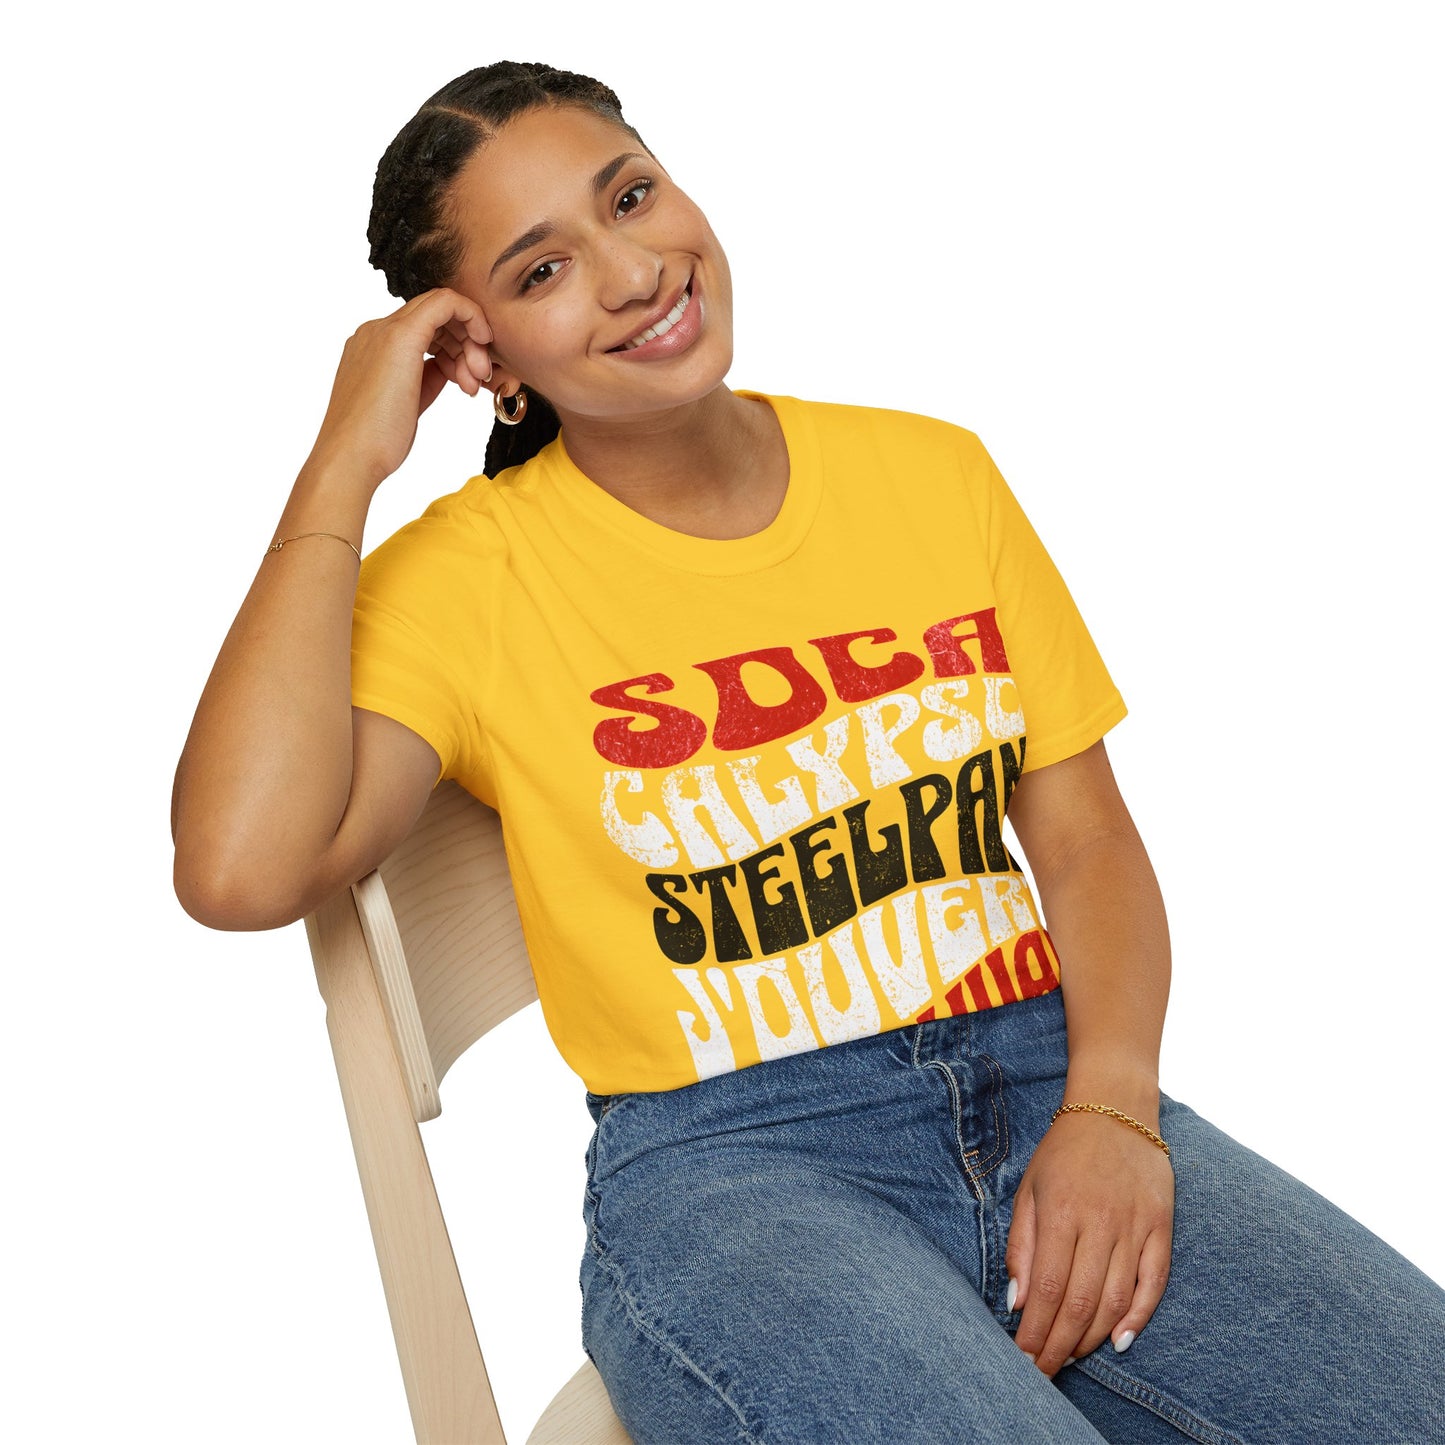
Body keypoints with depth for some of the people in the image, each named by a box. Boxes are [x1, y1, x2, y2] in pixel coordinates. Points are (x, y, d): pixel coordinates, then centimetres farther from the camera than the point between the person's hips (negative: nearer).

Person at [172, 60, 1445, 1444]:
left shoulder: (931, 472, 10)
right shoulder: (468, 575, -2)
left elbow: (1085, 835, 9)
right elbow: (241, 869, -19)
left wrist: (1110, 1107, -9)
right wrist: (343, 467, -12)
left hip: (1046, 1085, 4)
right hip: (724, 1168, -3)